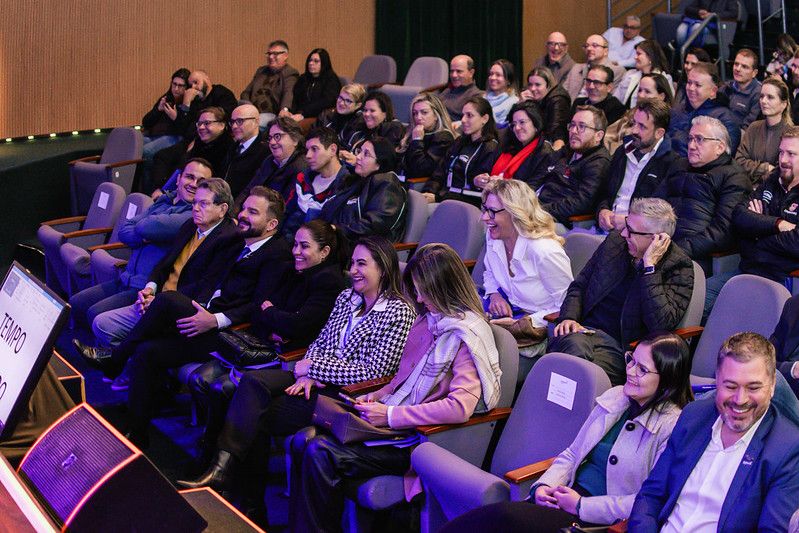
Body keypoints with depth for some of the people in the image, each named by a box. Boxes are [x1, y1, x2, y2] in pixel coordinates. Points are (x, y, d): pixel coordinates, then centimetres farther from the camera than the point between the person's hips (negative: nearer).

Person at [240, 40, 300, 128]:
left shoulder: (290, 73, 4)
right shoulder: (261, 70, 27)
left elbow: (288, 93, -15)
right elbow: (246, 93, 25)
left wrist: (284, 109, -36)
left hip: (271, 114, -5)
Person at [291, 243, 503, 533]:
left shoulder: (466, 335, -14)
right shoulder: (430, 319, 12)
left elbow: (460, 407, -25)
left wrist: (391, 415, -21)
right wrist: (380, 395, 4)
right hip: (395, 421, 9)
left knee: (320, 455, -22)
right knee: (303, 442, -7)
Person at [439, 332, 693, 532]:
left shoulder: (673, 426, -10)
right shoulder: (614, 398, 13)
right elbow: (571, 454, 18)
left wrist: (582, 506, -15)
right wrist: (544, 485, -2)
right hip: (567, 497, 6)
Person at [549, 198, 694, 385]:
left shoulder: (679, 266, -3)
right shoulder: (615, 241, 11)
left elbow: (661, 324, -18)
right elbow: (579, 286, 21)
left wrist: (649, 266, -17)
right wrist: (569, 318, 0)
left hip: (620, 347, -4)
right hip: (584, 331, 4)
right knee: (574, 346, -34)